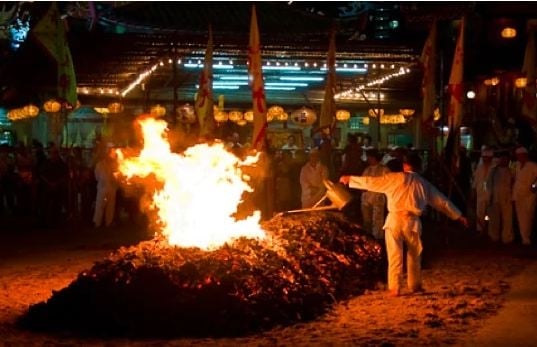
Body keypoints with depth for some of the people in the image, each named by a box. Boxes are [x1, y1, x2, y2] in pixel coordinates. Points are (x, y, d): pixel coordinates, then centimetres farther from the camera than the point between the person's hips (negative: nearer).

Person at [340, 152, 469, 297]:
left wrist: (350, 179, 11)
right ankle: (415, 285, 29)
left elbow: (372, 182, 1)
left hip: (395, 220, -3)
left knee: (395, 255, 0)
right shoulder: (424, 184, 13)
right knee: (414, 254, 20)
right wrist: (458, 216, 28)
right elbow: (442, 201, 19)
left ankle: (394, 288, -3)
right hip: (412, 221, 3)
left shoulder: (396, 178, 1)